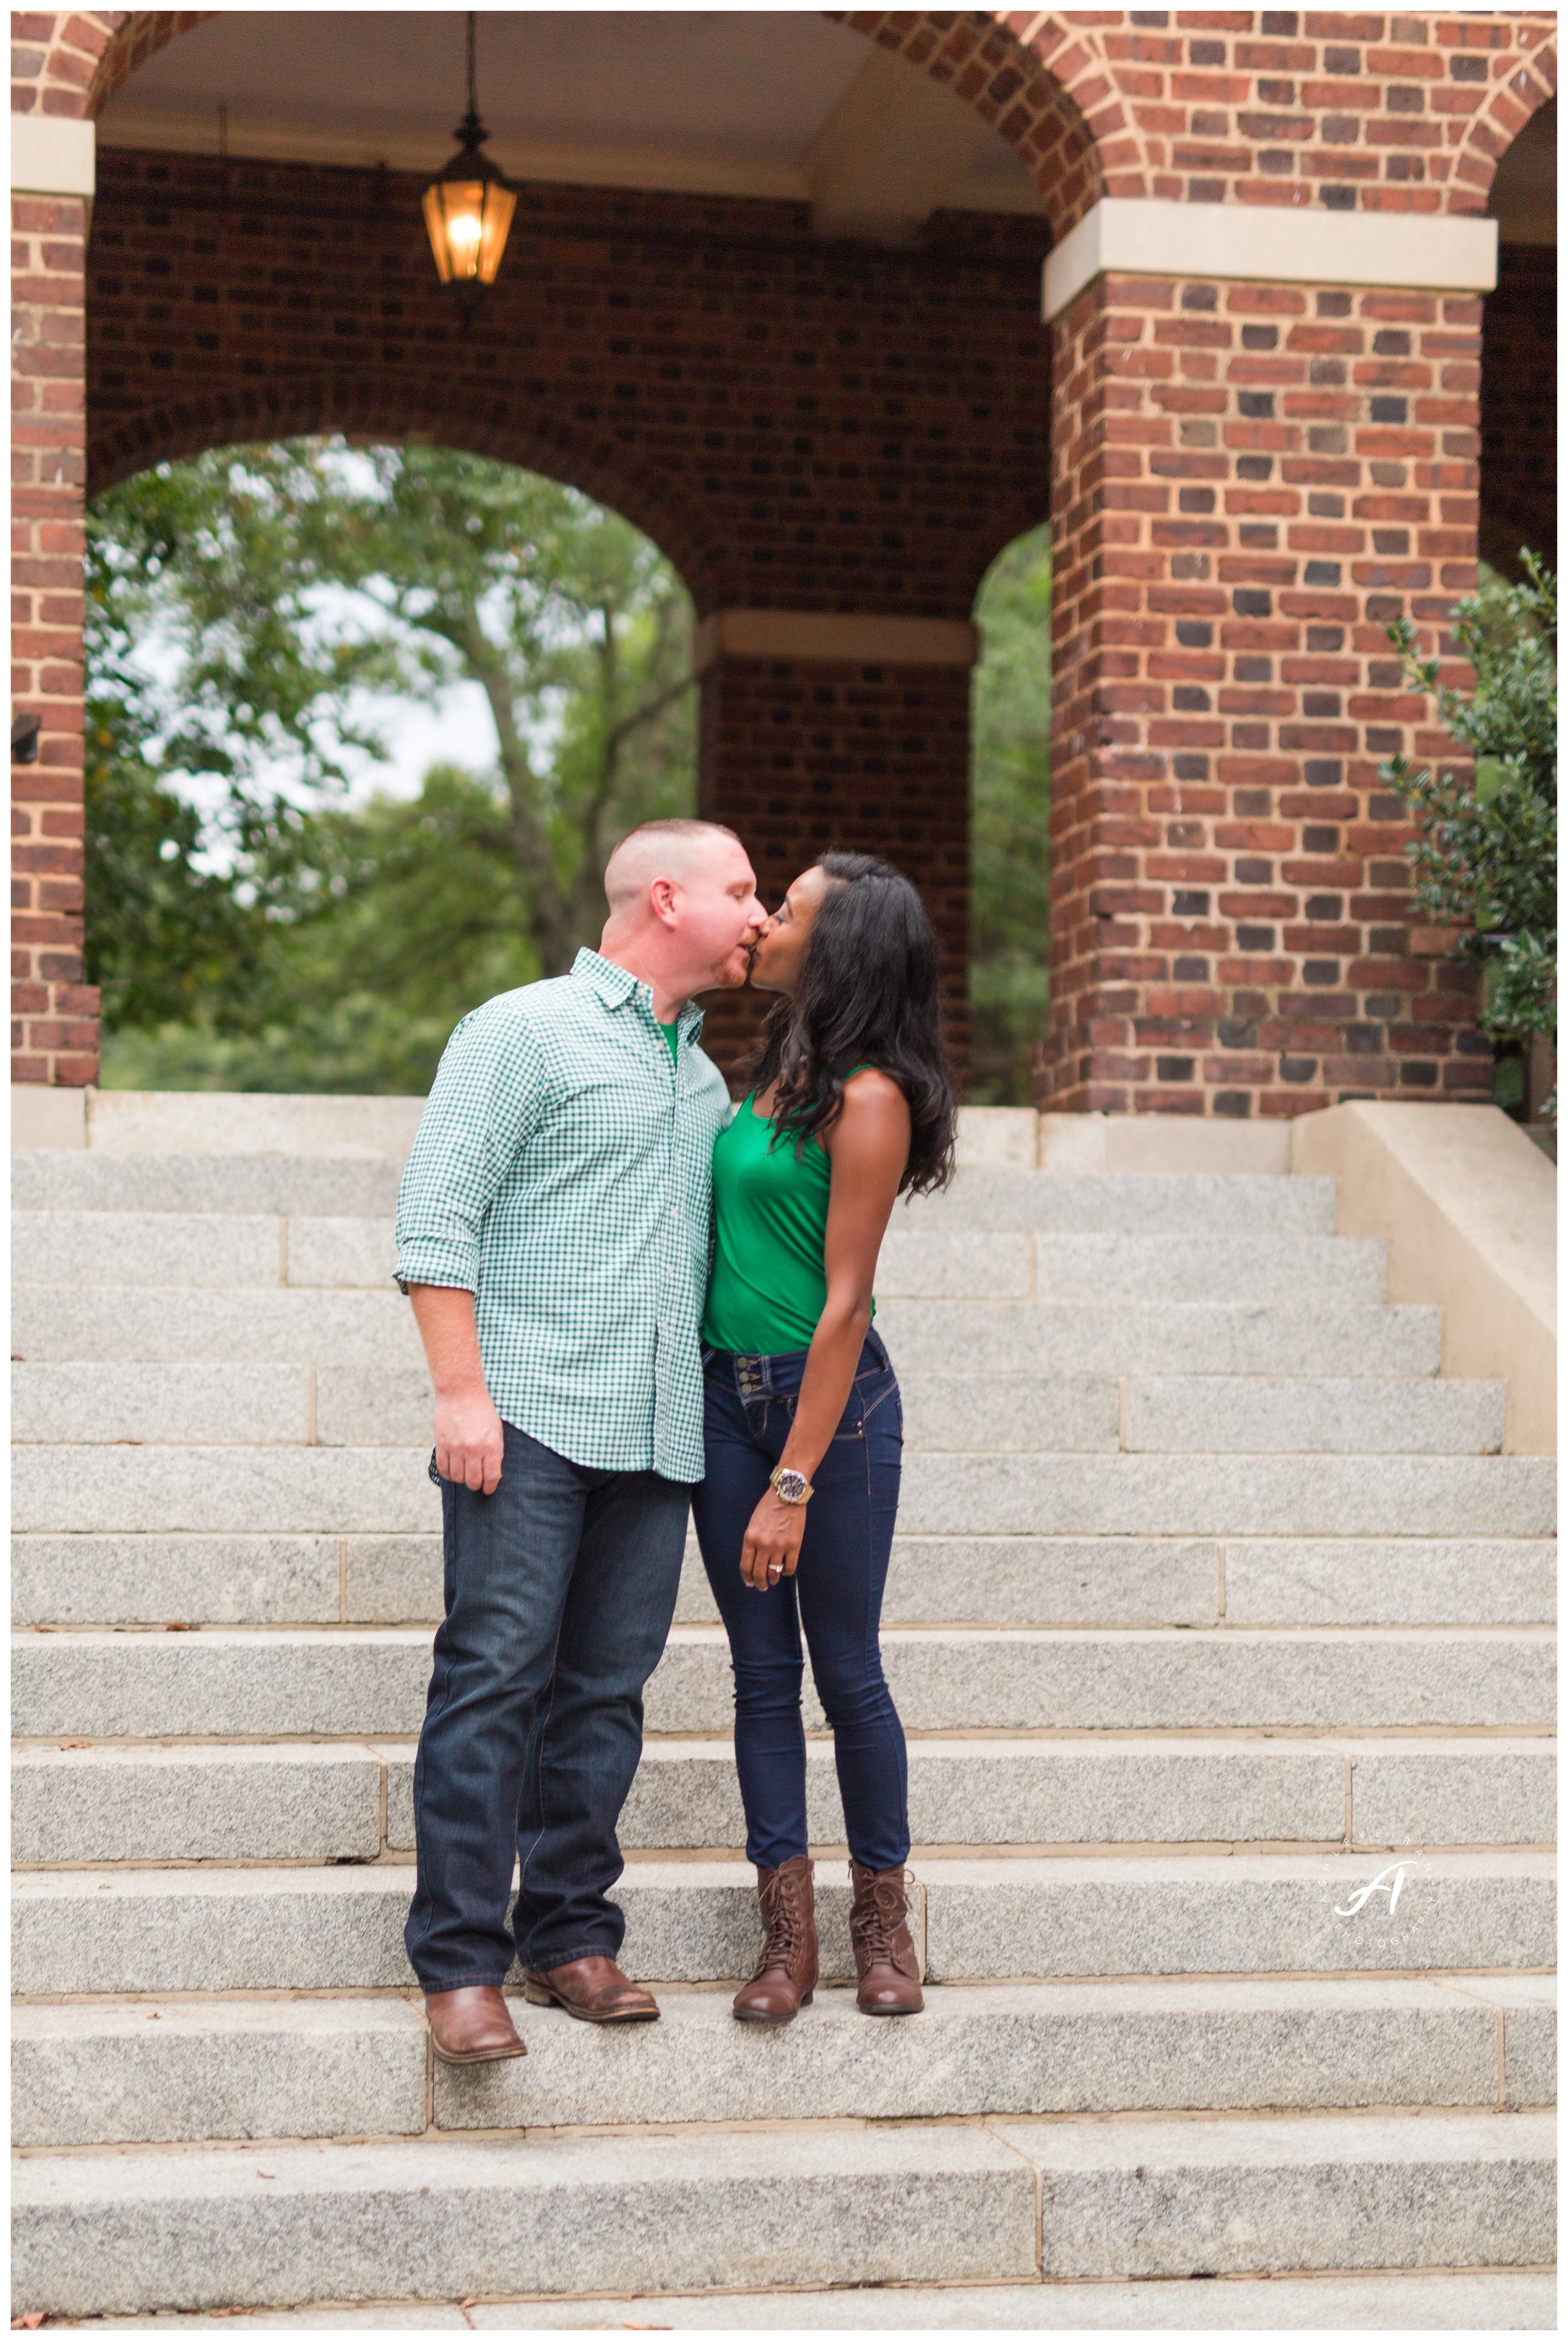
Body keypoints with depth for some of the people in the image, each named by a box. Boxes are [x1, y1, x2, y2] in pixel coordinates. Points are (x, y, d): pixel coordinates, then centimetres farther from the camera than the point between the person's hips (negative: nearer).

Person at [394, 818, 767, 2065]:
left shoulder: (704, 1076, 21)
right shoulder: (524, 1031, 0)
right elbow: (437, 1215, -7)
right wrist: (461, 1391, -14)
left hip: (658, 1436, 7)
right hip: (530, 1418, -6)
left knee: (607, 1687, 6)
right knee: (495, 1678, -8)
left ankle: (571, 1938, 13)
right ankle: (461, 1963, -5)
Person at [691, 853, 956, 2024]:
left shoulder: (866, 1097, -16)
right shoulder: (779, 1070, 8)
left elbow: (844, 1302, -18)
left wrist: (793, 1483, -19)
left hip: (831, 1401, -7)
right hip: (727, 1394, 7)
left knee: (847, 1671, 3)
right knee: (763, 1671, 7)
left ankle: (885, 1918, 18)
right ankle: (789, 1932, 13)